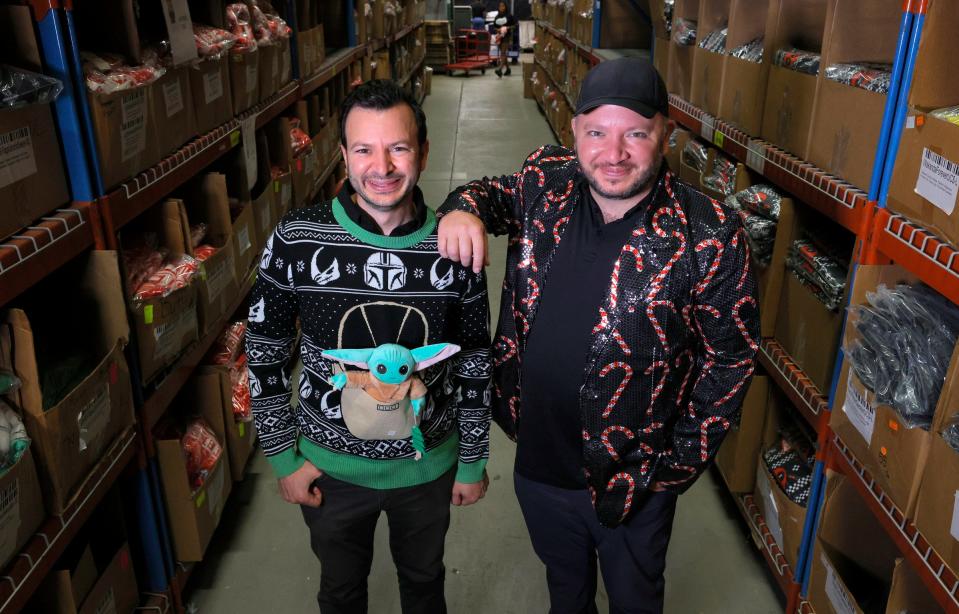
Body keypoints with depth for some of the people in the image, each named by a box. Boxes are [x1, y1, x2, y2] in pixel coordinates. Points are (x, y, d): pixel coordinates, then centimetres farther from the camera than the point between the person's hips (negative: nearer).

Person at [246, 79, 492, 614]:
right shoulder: (295, 242, -18)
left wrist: (474, 460, 3)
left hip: (428, 463, 1)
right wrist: (283, 456, -2)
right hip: (330, 465, 0)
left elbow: (475, 363, -4)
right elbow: (266, 355, -5)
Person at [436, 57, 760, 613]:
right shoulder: (545, 185, -11)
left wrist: (681, 464, -9)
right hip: (538, 462, 3)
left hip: (635, 482, -3)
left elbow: (731, 356, -12)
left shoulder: (709, 237, -22)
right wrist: (464, 209, -14)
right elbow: (493, 193, 10)